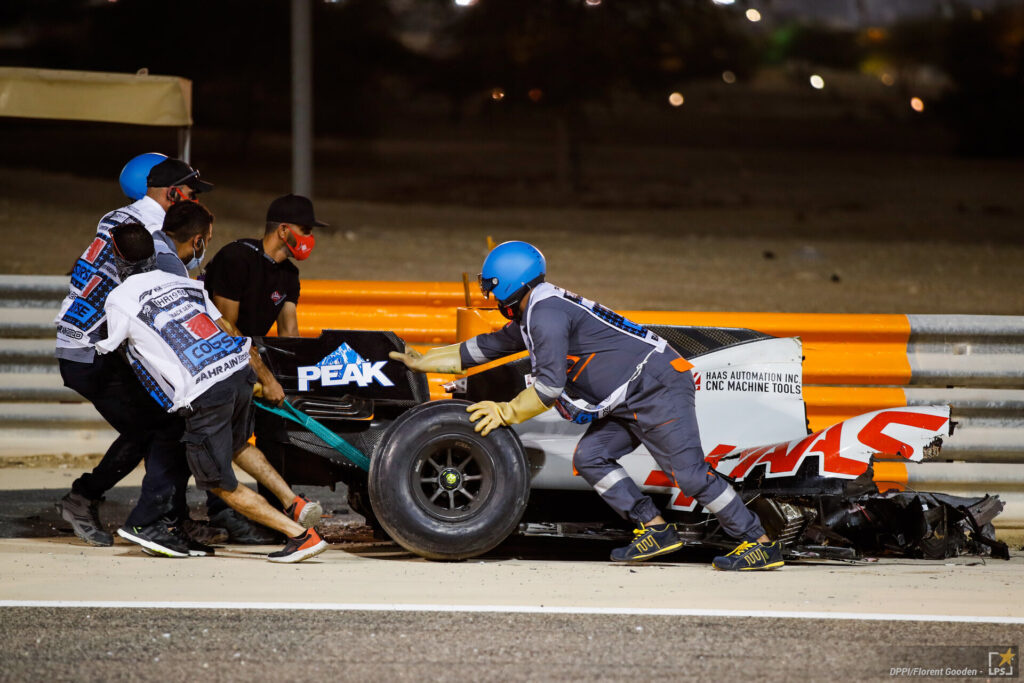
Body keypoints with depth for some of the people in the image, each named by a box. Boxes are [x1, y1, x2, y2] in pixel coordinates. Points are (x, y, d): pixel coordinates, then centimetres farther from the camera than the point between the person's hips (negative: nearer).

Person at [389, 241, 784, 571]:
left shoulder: (547, 313, -15)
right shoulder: (530, 318, 18)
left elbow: (549, 387, -21)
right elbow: (481, 349, 29)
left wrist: (506, 413, -10)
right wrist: (422, 362, 32)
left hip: (657, 387, -10)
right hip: (629, 402, 10)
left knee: (689, 472, -12)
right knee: (589, 458, 5)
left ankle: (760, 544, -9)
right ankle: (655, 530, 5)